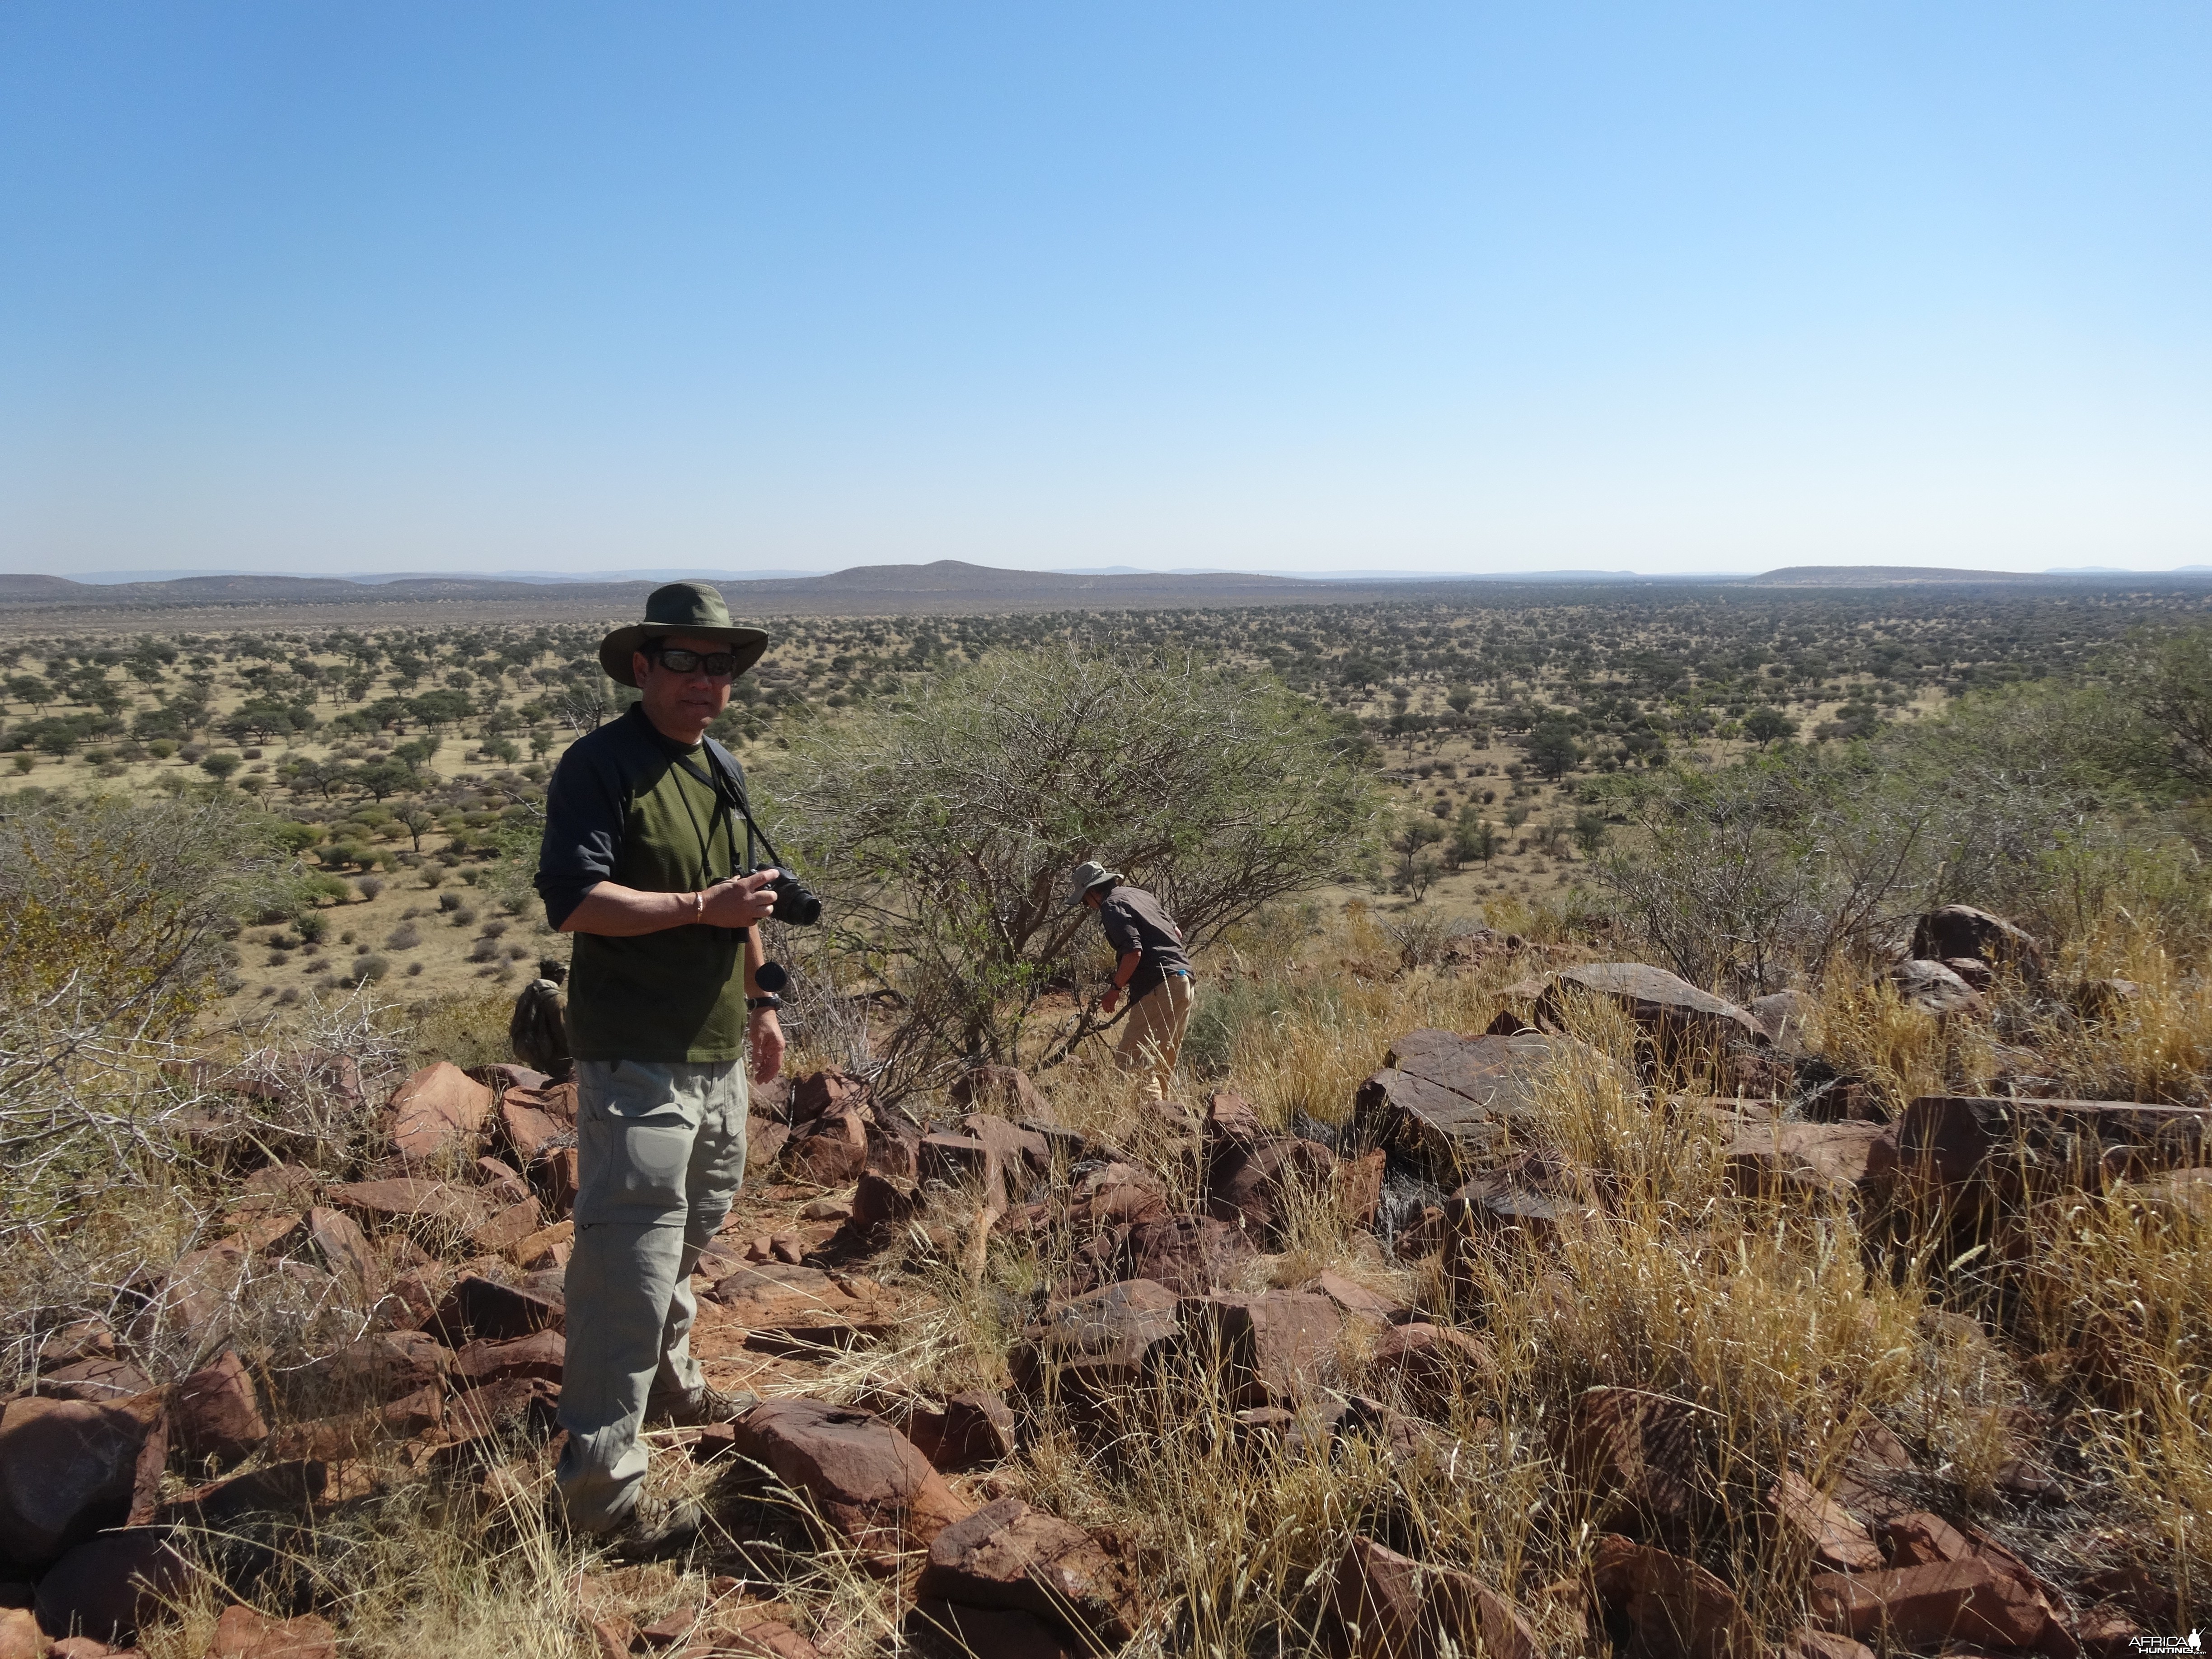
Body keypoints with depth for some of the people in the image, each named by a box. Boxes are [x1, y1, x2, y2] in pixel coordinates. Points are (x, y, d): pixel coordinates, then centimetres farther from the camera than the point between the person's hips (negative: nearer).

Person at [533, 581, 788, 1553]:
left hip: (717, 1050, 9)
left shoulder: (724, 770, 14)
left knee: (693, 1229, 22)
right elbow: (574, 900, -23)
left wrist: (760, 1001, 22)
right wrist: (699, 908, -25)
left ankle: (668, 1382, 42)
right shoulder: (599, 767, -13)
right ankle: (600, 1480, 1)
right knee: (633, 1252, -8)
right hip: (635, 1058, -9)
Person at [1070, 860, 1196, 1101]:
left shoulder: (1112, 906, -6)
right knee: (1164, 1063, 17)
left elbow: (1133, 952, -18)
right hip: (1184, 980, 10)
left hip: (1159, 987, -10)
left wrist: (1115, 988, -6)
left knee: (1132, 1059, -9)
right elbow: (1177, 932, 25)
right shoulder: (1140, 895, 21)